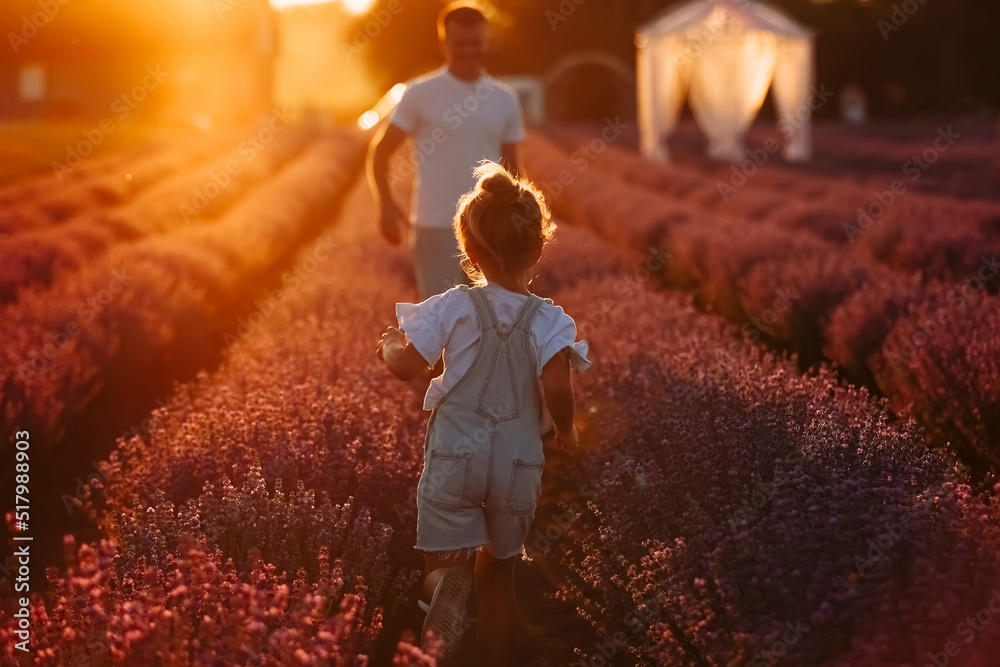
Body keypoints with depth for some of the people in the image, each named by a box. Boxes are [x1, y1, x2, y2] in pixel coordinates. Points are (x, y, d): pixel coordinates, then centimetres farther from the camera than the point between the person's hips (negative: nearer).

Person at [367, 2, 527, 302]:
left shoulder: (505, 99, 7)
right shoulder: (421, 94, -4)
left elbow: (512, 167, 14)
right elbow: (379, 151, -1)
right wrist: (385, 204, -16)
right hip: (436, 227, -4)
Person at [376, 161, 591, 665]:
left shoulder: (453, 309, -7)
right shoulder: (549, 321, -7)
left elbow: (406, 366, -5)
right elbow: (557, 387, -20)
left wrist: (388, 347, 18)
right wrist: (563, 429, 0)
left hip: (454, 455, -1)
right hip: (518, 463, 1)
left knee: (448, 560, 2)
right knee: (498, 571, 18)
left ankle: (447, 590, -33)